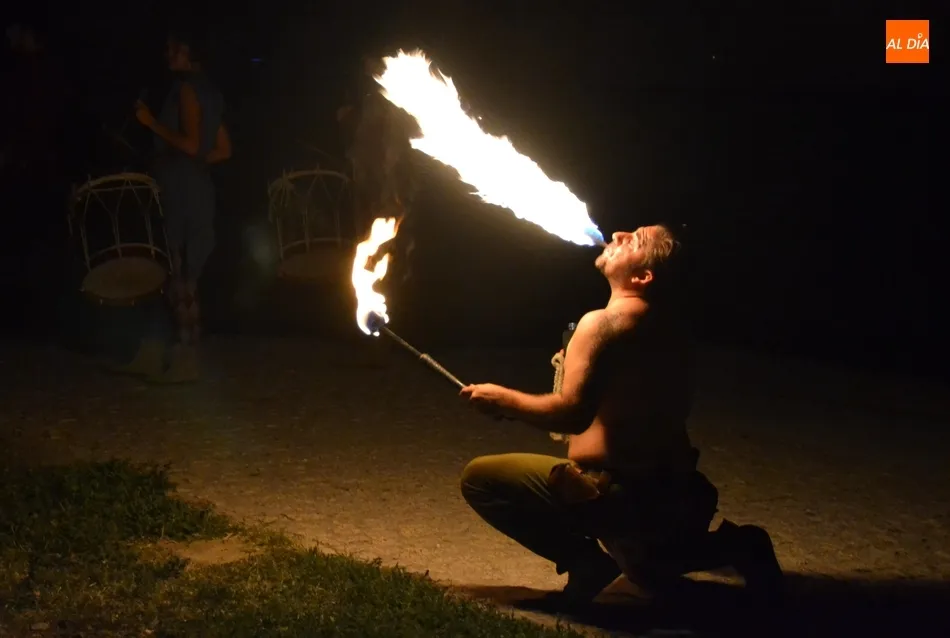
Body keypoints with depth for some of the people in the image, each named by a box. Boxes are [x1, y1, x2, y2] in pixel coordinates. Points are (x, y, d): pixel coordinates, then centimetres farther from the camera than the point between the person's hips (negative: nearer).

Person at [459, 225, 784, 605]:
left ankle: (586, 561, -10)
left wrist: (504, 400, -16)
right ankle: (734, 546, 17)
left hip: (619, 493, -9)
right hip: (672, 493, 9)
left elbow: (573, 413, -28)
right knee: (653, 575, 41)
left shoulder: (604, 323, -20)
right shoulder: (666, 318, 5)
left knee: (479, 478, -9)